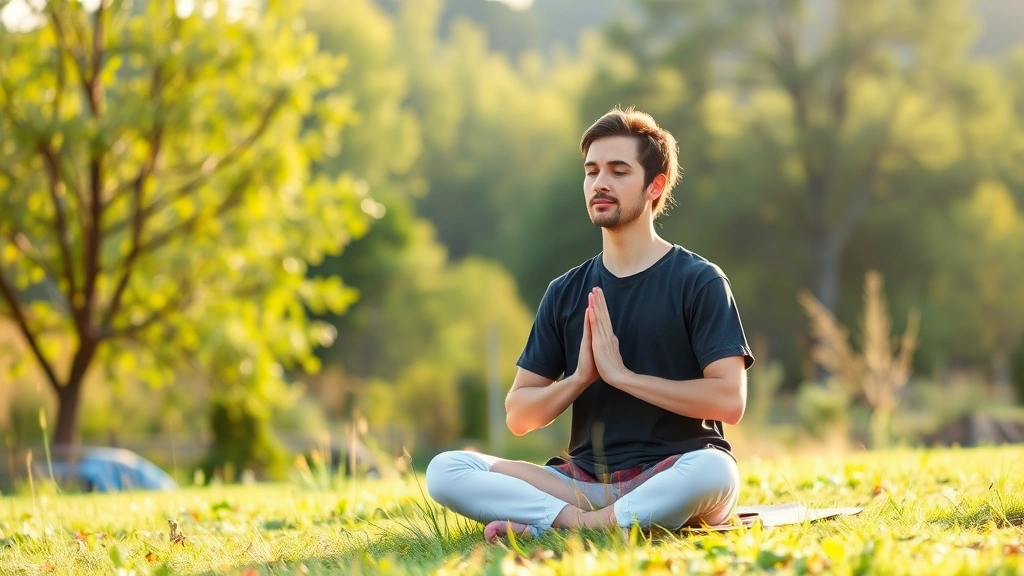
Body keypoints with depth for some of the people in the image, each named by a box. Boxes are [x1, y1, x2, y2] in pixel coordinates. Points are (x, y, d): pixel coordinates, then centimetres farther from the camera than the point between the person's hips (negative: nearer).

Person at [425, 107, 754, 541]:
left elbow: (729, 399, -12)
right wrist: (580, 376, -9)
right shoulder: (566, 293, 12)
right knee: (445, 471, -15)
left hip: (669, 478, -4)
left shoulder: (699, 281, 0)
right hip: (585, 480, 4)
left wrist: (621, 374, -13)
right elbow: (518, 416, 10)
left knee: (714, 471, -40)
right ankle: (583, 520, -28)